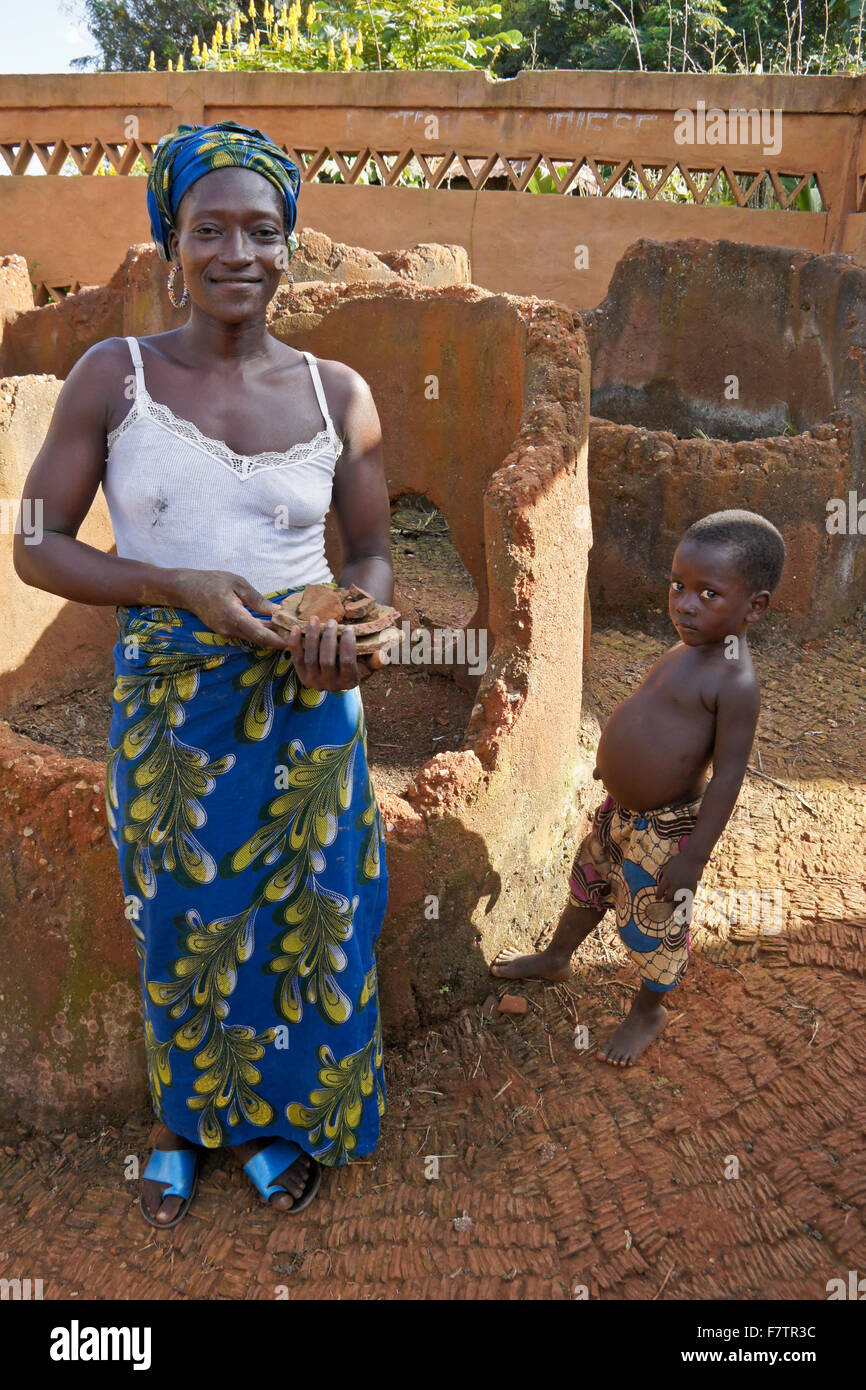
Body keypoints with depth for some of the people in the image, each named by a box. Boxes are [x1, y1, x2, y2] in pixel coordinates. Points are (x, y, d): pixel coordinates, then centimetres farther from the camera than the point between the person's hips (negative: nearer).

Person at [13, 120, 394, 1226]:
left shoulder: (336, 393, 0)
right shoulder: (113, 376, -4)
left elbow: (374, 553, 8)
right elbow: (38, 547, -4)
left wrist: (346, 618, -15)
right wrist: (180, 587, -19)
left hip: (306, 709, 2)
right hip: (167, 705, -1)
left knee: (301, 918, 13)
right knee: (180, 922, 14)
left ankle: (283, 1117, 42)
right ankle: (183, 1115, 44)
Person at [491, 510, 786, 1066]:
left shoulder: (735, 681, -26)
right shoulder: (692, 649, 0)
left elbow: (729, 774, -24)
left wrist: (694, 856, -21)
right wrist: (616, 759, 27)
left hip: (665, 831, -8)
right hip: (620, 811, 9)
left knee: (655, 927, 13)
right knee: (588, 885, 28)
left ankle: (649, 1012, 40)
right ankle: (556, 958, 53)